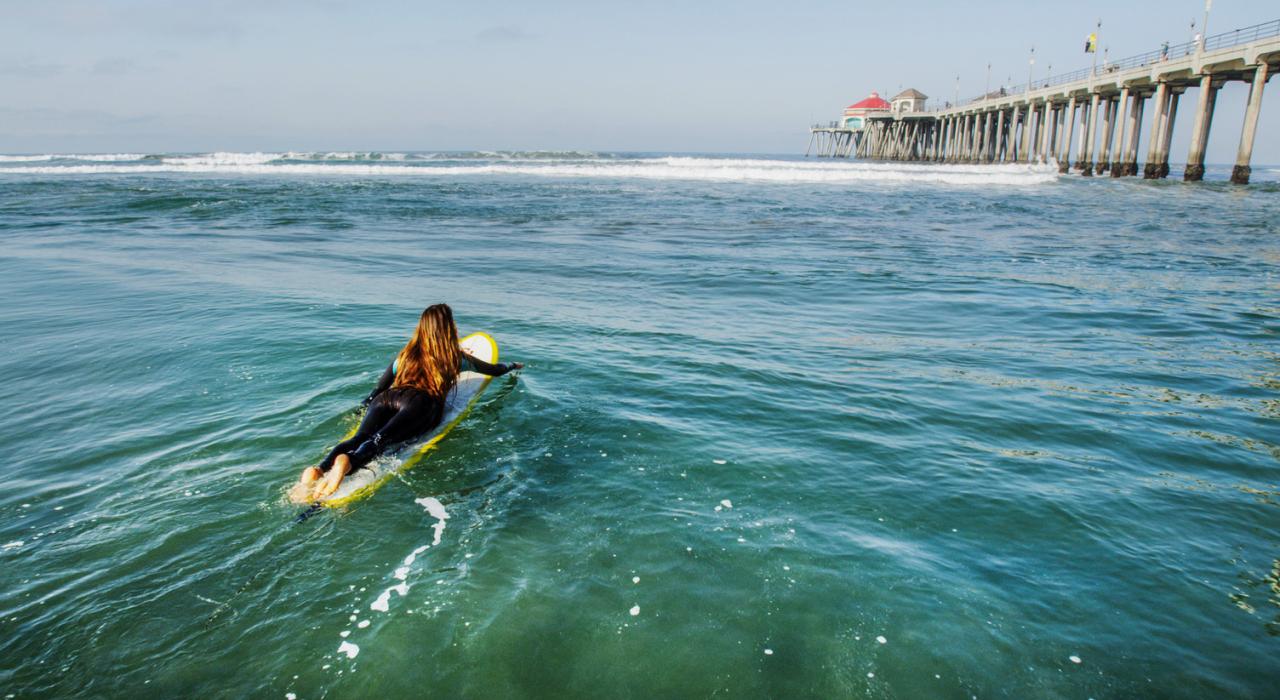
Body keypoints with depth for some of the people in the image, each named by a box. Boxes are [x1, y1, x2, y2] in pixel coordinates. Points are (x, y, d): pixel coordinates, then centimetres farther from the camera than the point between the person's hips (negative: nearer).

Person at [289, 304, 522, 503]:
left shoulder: (405, 354, 31)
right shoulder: (456, 358, 25)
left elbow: (379, 388, 33)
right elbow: (493, 370, 40)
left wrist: (363, 405, 50)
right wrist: (512, 366, 60)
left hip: (386, 399, 4)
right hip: (422, 403, -4)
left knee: (361, 437, -19)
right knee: (383, 438, -28)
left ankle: (318, 469, -48)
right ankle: (347, 463, -59)